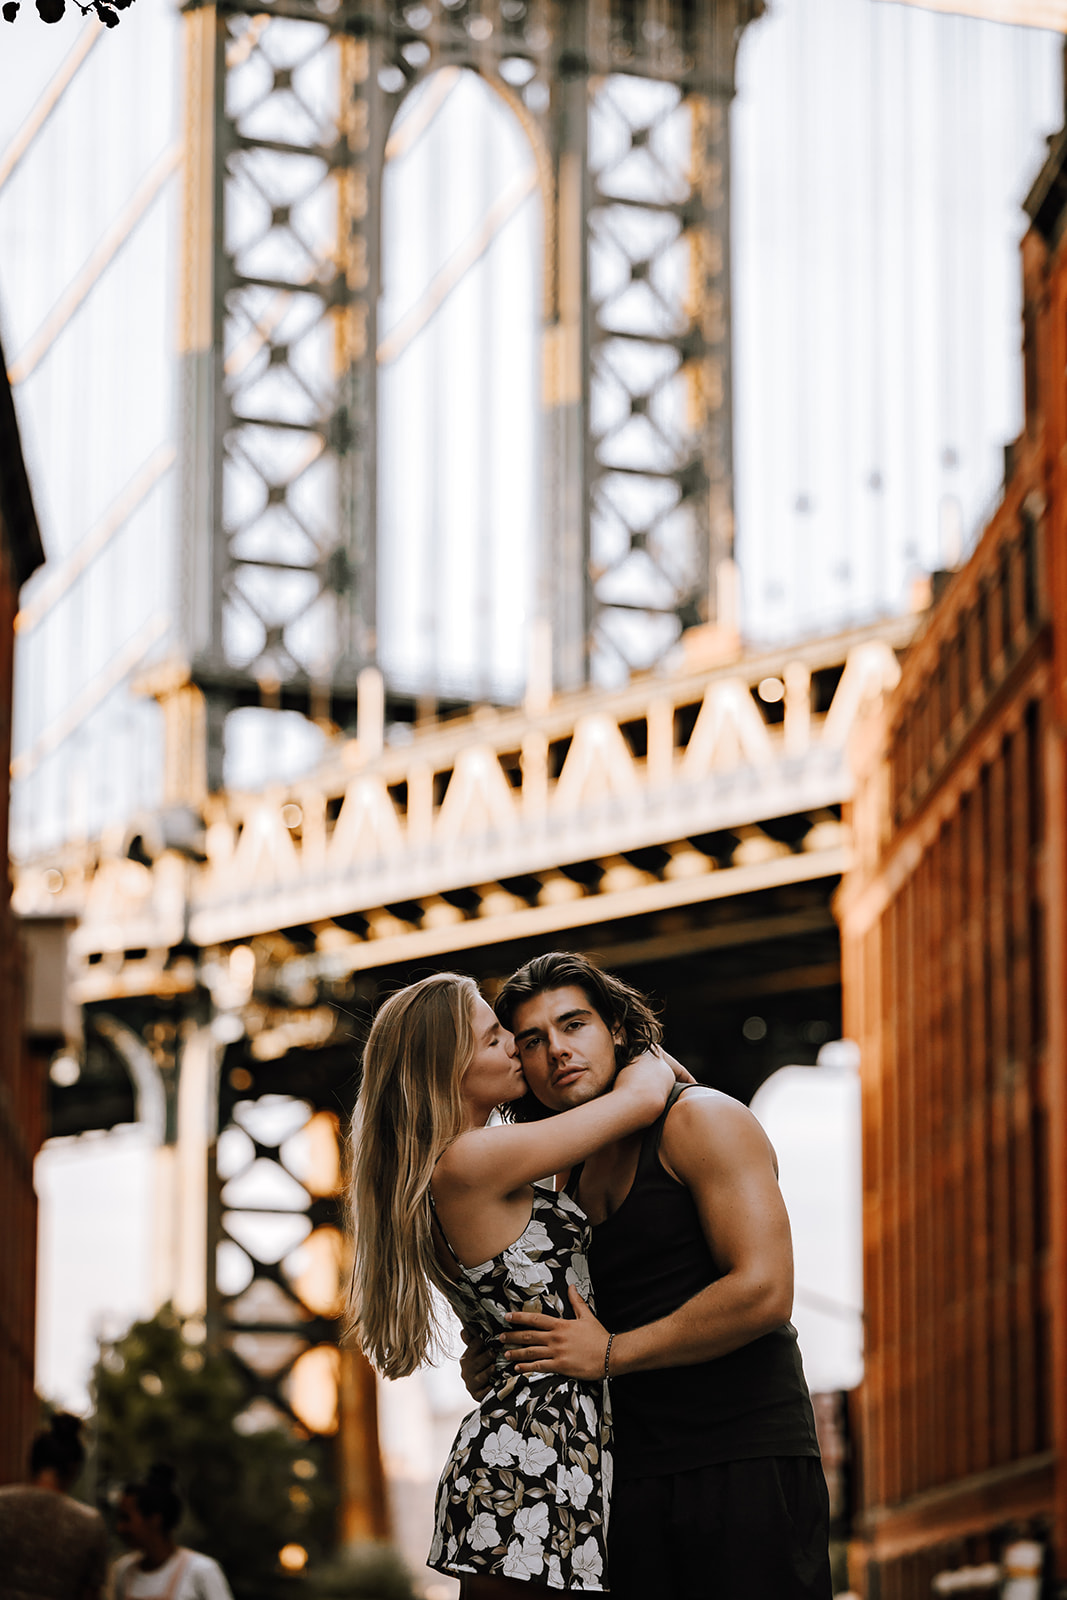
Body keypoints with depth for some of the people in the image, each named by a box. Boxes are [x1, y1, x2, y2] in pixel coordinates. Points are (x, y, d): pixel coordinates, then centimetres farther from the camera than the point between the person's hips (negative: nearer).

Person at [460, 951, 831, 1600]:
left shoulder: (701, 1120, -3)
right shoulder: (572, 1181, 19)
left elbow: (764, 1293, -15)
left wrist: (610, 1354, -11)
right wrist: (497, 1367, 10)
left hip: (747, 1467, -7)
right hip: (632, 1485, 7)